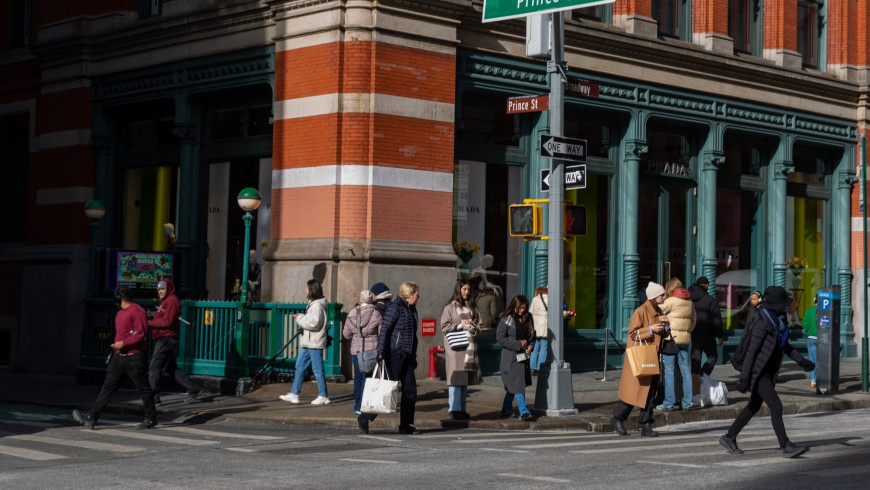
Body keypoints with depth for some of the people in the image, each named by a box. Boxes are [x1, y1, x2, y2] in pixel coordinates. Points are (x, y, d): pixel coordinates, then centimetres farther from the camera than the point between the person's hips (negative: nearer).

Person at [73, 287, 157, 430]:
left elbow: (142, 335, -19)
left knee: (143, 388, 2)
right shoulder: (120, 314, 19)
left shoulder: (137, 311, -12)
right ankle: (91, 418, -5)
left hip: (135, 358, -9)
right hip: (119, 357, 9)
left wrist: (123, 343, -20)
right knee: (108, 387, 1)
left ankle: (151, 419, 14)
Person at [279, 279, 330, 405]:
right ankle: (294, 394, 12)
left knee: (317, 369, -3)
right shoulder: (312, 304, 16)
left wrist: (300, 319, -12)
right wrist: (301, 318, 7)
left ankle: (323, 396, 4)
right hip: (307, 343, 10)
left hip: (315, 343, -10)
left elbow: (314, 323, -24)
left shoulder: (317, 305, -16)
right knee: (299, 367, 10)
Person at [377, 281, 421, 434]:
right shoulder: (395, 307, -9)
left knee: (410, 389, 5)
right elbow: (385, 329, -16)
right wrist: (381, 350, -24)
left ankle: (405, 425, 10)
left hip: (406, 355, 9)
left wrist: (413, 356, 22)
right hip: (394, 353, -9)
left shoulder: (411, 309, 17)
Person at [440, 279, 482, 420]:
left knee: (465, 380, 8)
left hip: (469, 346, 6)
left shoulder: (471, 307, 15)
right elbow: (444, 327, -6)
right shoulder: (450, 307, -2)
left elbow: (477, 328, 22)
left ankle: (462, 410, 12)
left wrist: (474, 327, 0)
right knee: (456, 378, -10)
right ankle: (453, 410, -9)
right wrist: (460, 326, -15)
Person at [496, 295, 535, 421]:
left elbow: (532, 335, 18)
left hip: (523, 356, 6)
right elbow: (500, 337, -12)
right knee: (518, 385, -10)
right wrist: (518, 344, -17)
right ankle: (523, 412, -10)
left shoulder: (527, 318, 8)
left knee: (513, 386, 13)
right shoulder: (506, 319, -10)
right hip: (510, 356, -6)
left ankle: (506, 410, 25)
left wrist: (530, 346, -4)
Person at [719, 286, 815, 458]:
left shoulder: (780, 319, 4)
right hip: (758, 372, -9)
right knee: (776, 407, -13)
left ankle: (729, 438, 28)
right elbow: (751, 351, -22)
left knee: (754, 407, 16)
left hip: (770, 372, 9)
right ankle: (786, 447, -10)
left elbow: (785, 345, 17)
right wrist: (744, 378, -23)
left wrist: (802, 361, 7)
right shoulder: (763, 323, -21)